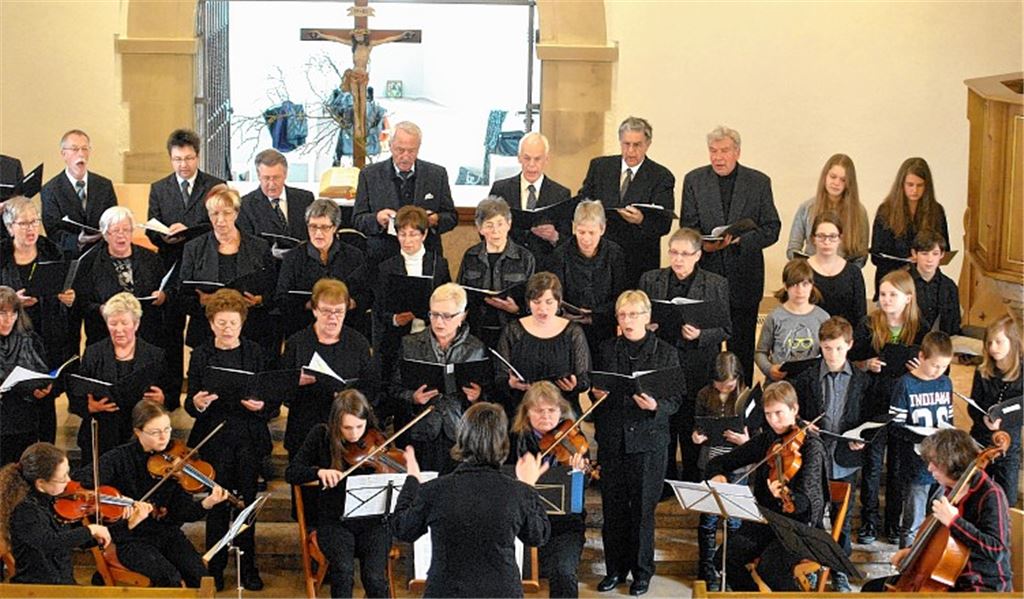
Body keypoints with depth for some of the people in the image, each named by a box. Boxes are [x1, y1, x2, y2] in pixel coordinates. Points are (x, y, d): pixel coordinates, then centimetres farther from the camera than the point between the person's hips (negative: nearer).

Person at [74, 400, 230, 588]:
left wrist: (206, 504, -26)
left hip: (168, 534, 3)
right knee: (169, 578, -28)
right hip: (133, 540, -3)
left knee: (199, 575, -22)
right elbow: (80, 478, -23)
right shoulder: (120, 458, -9)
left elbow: (184, 511, -4)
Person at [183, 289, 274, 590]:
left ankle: (247, 567, 16)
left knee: (247, 503, 5)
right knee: (217, 504, 1)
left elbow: (275, 398, 5)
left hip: (249, 439, 1)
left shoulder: (256, 353, 3)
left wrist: (262, 405, -16)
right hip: (214, 439, -1)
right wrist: (196, 403, -19)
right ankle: (215, 568, 13)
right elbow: (190, 403, 3)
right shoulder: (201, 356, 2)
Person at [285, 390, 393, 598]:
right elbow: (291, 473, -4)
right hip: (334, 521, 0)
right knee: (343, 569, -29)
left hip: (373, 521, 0)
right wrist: (319, 471, -23)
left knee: (375, 577, -24)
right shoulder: (322, 436, -3)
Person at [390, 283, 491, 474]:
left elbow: (489, 393, 10)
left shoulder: (476, 349, 5)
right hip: (421, 434, 0)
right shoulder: (411, 344, 6)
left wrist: (478, 397, -11)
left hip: (461, 436, 0)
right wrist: (412, 397, -11)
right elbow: (395, 388, 7)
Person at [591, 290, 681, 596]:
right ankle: (615, 568, 20)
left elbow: (675, 401, -2)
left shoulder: (666, 353, 0)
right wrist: (596, 394, -7)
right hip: (611, 440, 3)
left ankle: (642, 571, 15)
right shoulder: (607, 350, 8)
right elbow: (595, 394, 15)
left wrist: (655, 406, -21)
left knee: (642, 508, 1)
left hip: (648, 440, -3)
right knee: (612, 507, 6)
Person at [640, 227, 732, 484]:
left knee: (693, 441, 4)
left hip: (697, 374, -2)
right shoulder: (650, 280, 7)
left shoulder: (716, 285, 0)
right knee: (662, 436, 9)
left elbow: (725, 330, 1)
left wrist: (700, 335, -17)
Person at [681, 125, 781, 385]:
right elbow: (687, 227, 1)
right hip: (704, 273, 0)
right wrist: (704, 245, -20)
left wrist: (740, 239, -15)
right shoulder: (694, 180, 4)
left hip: (744, 278, 0)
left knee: (742, 347, 5)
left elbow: (772, 228, 2)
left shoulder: (759, 182, 3)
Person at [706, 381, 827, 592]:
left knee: (769, 567, -31)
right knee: (726, 557, -20)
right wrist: (717, 475, -13)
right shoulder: (765, 440, 6)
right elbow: (719, 462, 11)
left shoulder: (811, 446, -12)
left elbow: (805, 500, -25)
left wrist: (786, 496, -48)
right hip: (766, 519, 6)